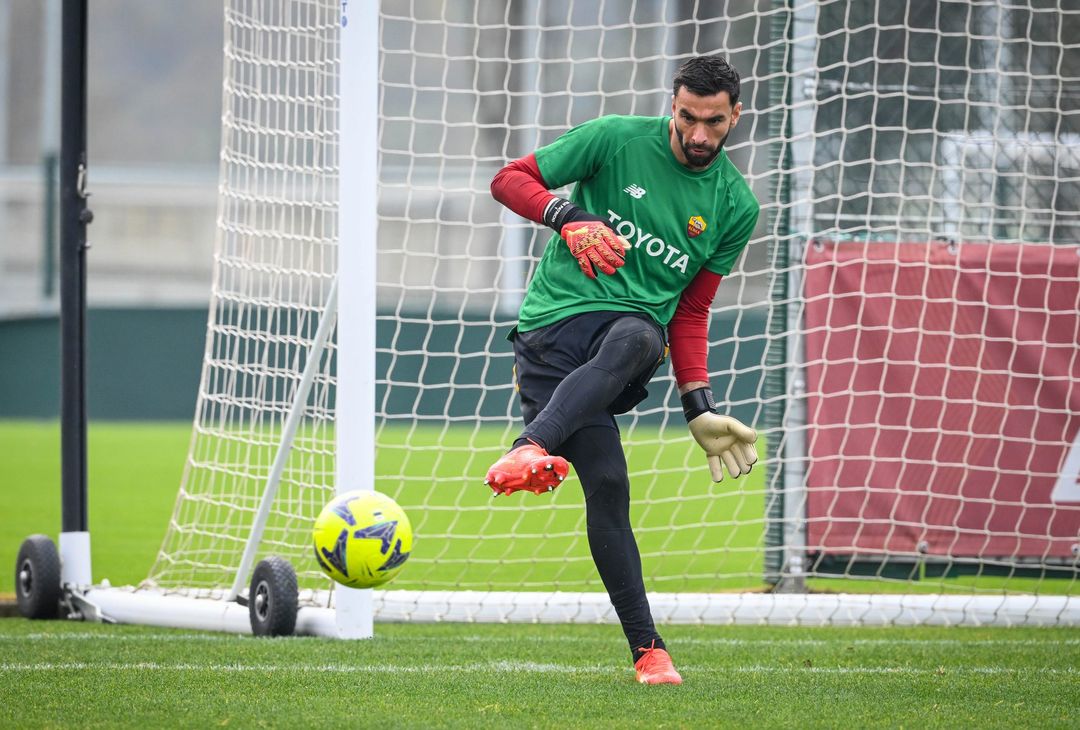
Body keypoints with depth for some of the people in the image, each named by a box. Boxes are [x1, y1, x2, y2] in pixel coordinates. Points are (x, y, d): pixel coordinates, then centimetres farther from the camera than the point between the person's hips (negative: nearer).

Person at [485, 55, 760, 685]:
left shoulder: (736, 206, 11)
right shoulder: (618, 139, 2)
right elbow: (511, 179, 5)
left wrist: (700, 407, 10)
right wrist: (568, 219, -15)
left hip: (637, 323, 1)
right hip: (556, 318, -1)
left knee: (634, 341, -39)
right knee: (607, 485, -21)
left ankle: (530, 449, -58)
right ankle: (648, 650, -19)